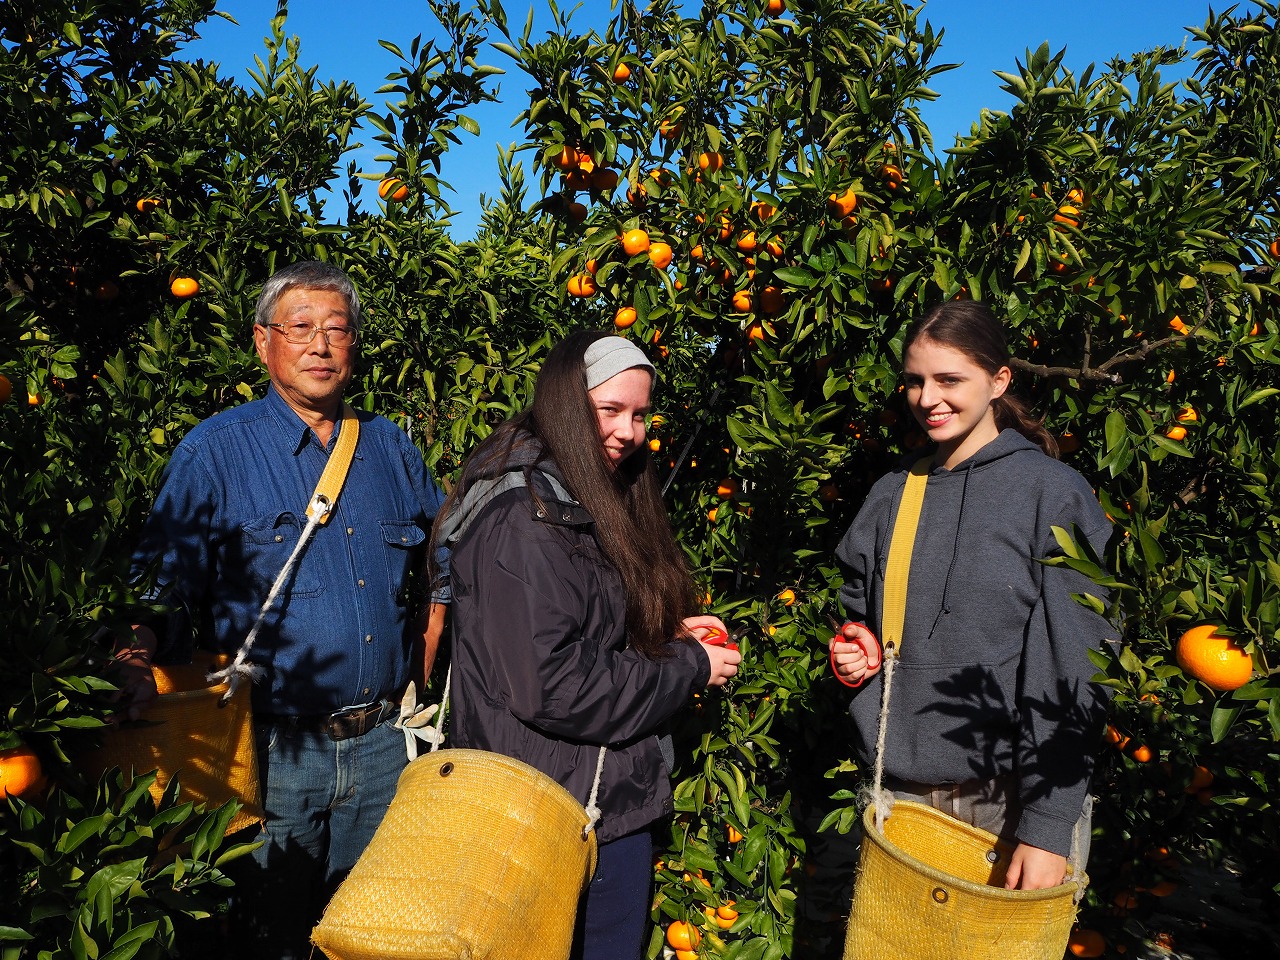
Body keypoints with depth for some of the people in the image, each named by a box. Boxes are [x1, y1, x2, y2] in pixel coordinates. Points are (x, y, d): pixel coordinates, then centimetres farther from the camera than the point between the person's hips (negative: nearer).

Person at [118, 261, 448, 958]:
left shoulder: (389, 445, 6)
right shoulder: (214, 451, -5)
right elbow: (162, 593, -8)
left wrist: (427, 648, 11)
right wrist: (137, 673, -25)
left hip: (385, 744, 4)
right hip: (274, 751, -3)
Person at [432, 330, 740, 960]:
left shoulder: (588, 505, 10)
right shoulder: (523, 522, -21)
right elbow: (552, 686, -26)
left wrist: (667, 634, 4)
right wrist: (689, 666, -15)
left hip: (612, 794, 10)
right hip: (561, 816, -9)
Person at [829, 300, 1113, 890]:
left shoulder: (1053, 493, -7)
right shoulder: (891, 495, 8)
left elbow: (1073, 676, -11)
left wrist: (1048, 826, -15)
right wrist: (855, 652, -1)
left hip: (1013, 798, -4)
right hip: (903, 791, 4)